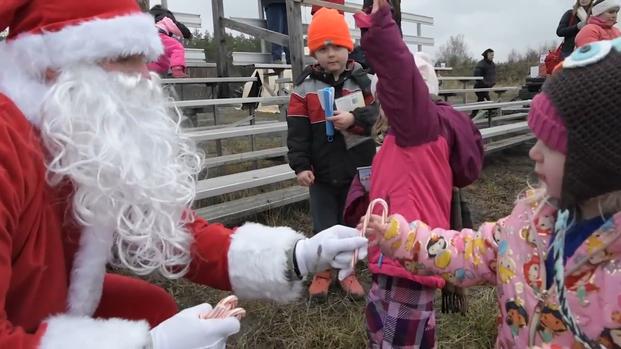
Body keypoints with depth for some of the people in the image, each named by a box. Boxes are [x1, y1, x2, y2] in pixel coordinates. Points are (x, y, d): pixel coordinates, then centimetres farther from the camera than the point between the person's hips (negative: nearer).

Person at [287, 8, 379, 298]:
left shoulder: (361, 80, -1)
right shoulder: (305, 87, -4)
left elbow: (376, 114, -8)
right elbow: (297, 132, -6)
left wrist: (354, 119, -26)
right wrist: (300, 165, -13)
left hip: (356, 170, 1)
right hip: (322, 173, -1)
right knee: (323, 227, 9)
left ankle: (347, 271, 34)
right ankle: (323, 271, 31)